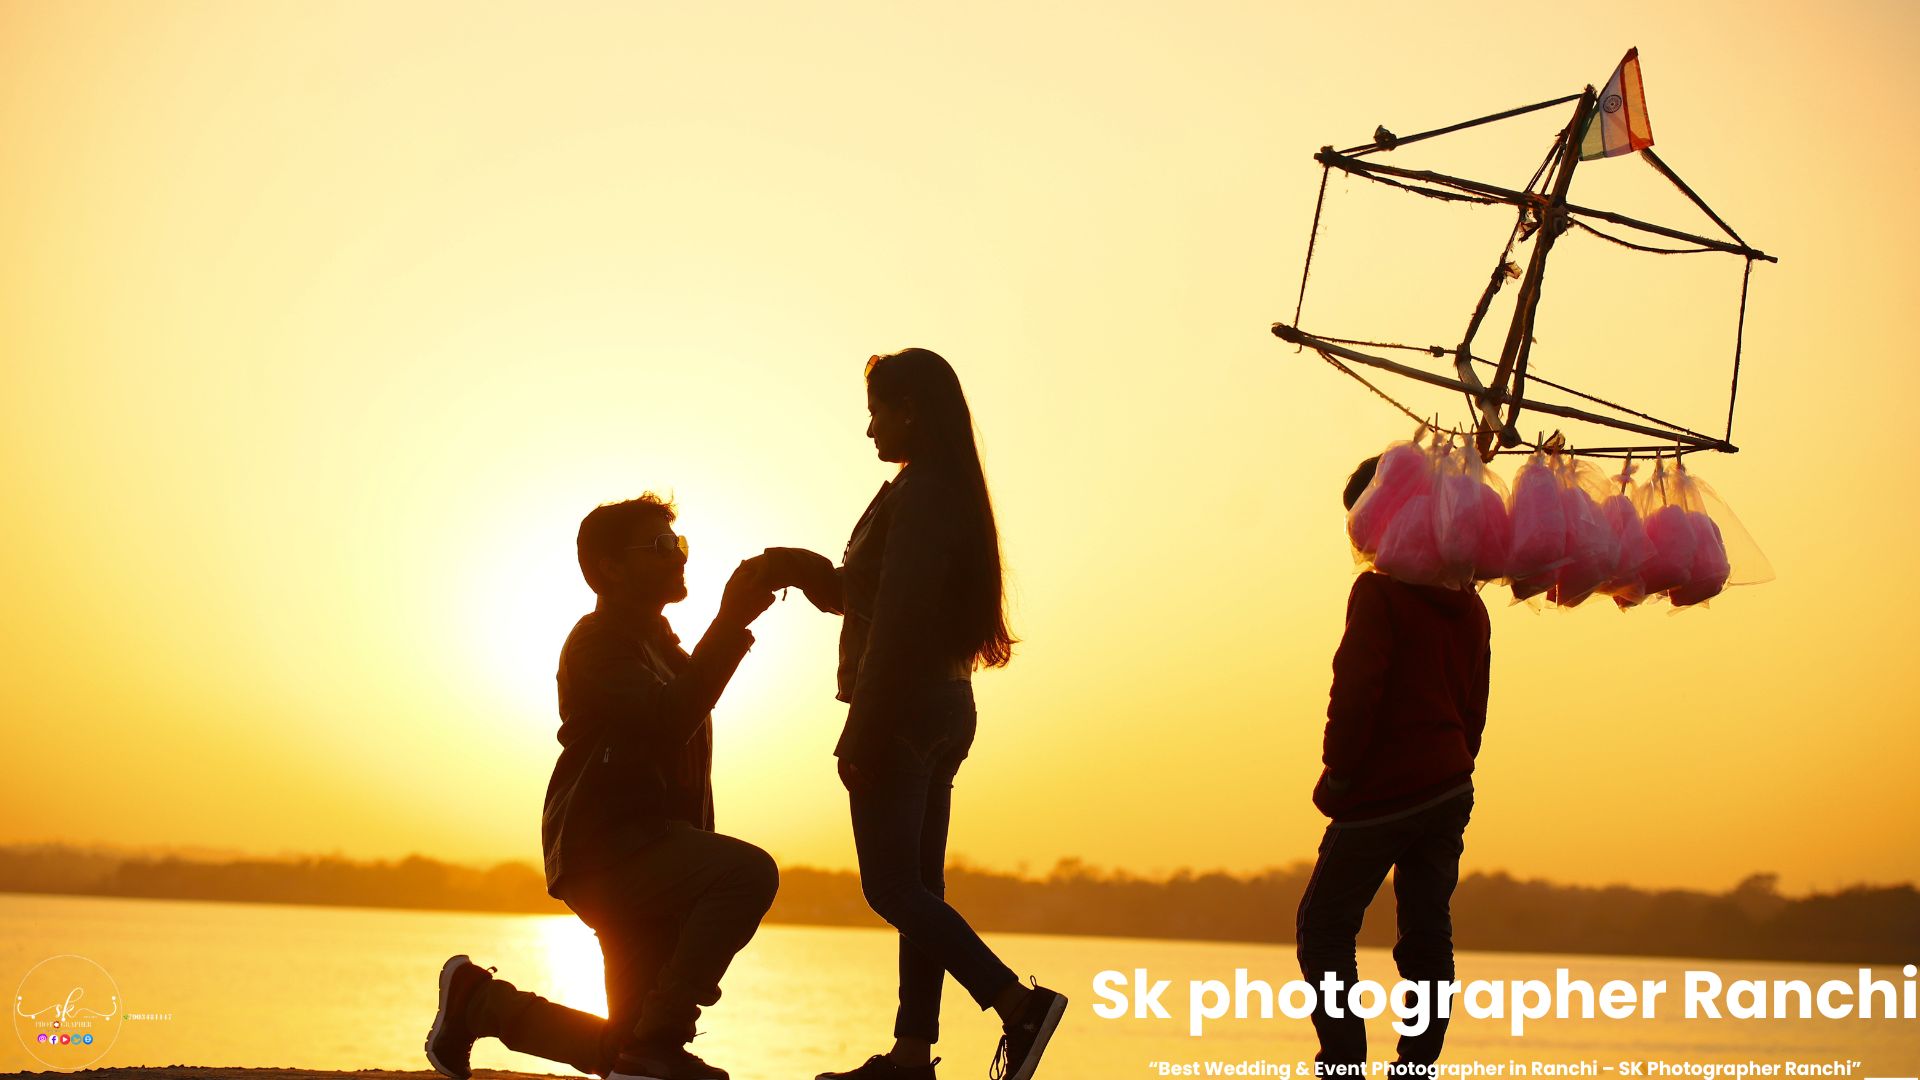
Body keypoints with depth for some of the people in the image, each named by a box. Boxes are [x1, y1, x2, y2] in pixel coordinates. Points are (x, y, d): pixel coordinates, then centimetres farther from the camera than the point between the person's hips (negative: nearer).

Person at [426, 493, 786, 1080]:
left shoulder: (661, 646, 23)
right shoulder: (598, 641, -8)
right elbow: (667, 723, -26)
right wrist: (730, 624, -28)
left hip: (643, 858, 9)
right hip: (608, 852, -9)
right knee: (749, 872, -33)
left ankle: (478, 1000, 23)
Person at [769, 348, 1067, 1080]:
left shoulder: (915, 496, -14)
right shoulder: (954, 496, 15)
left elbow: (898, 620, -20)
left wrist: (865, 730, -21)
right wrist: (811, 572, 12)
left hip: (902, 710, -10)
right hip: (946, 709, 10)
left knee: (892, 886, -10)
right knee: (916, 885, 8)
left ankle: (1018, 1002, -20)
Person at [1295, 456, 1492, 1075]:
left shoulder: (1380, 591, -10)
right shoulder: (1469, 606, 13)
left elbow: (1357, 692, -17)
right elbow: (1474, 706, 15)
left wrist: (1337, 773, -7)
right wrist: (1453, 767, 17)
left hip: (1385, 791, -7)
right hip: (1451, 789, 7)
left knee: (1323, 927, 1)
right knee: (1428, 933, 9)